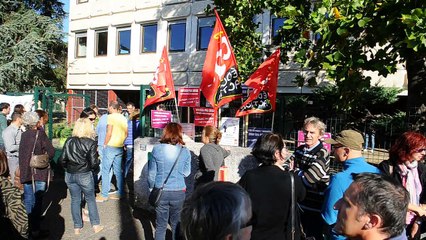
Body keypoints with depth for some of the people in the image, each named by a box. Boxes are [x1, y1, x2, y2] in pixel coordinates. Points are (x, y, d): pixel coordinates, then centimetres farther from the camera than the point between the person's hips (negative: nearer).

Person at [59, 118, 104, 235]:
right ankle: (96, 225, 21)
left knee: (75, 200, 16)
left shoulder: (69, 141, -2)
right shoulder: (91, 143, -13)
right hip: (85, 175, -3)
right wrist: (93, 168, 6)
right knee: (91, 200, 13)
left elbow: (62, 159, -2)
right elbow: (93, 163, -16)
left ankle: (77, 227, 24)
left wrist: (69, 167, 16)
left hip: (70, 175, 4)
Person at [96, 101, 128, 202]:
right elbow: (126, 134, 12)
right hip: (120, 147, 7)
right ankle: (120, 193, 16)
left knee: (105, 171, 0)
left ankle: (104, 195, 3)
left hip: (111, 146, -7)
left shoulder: (111, 117, -10)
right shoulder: (123, 118, 9)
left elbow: (109, 133, -15)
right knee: (118, 171, 12)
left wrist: (105, 144, -5)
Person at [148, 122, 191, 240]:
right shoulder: (185, 151, -8)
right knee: (176, 224, 18)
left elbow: (151, 173, -3)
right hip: (179, 192, 0)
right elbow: (186, 173, 0)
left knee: (161, 225, 12)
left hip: (161, 192, 0)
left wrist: (152, 187, 12)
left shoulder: (156, 149, -9)